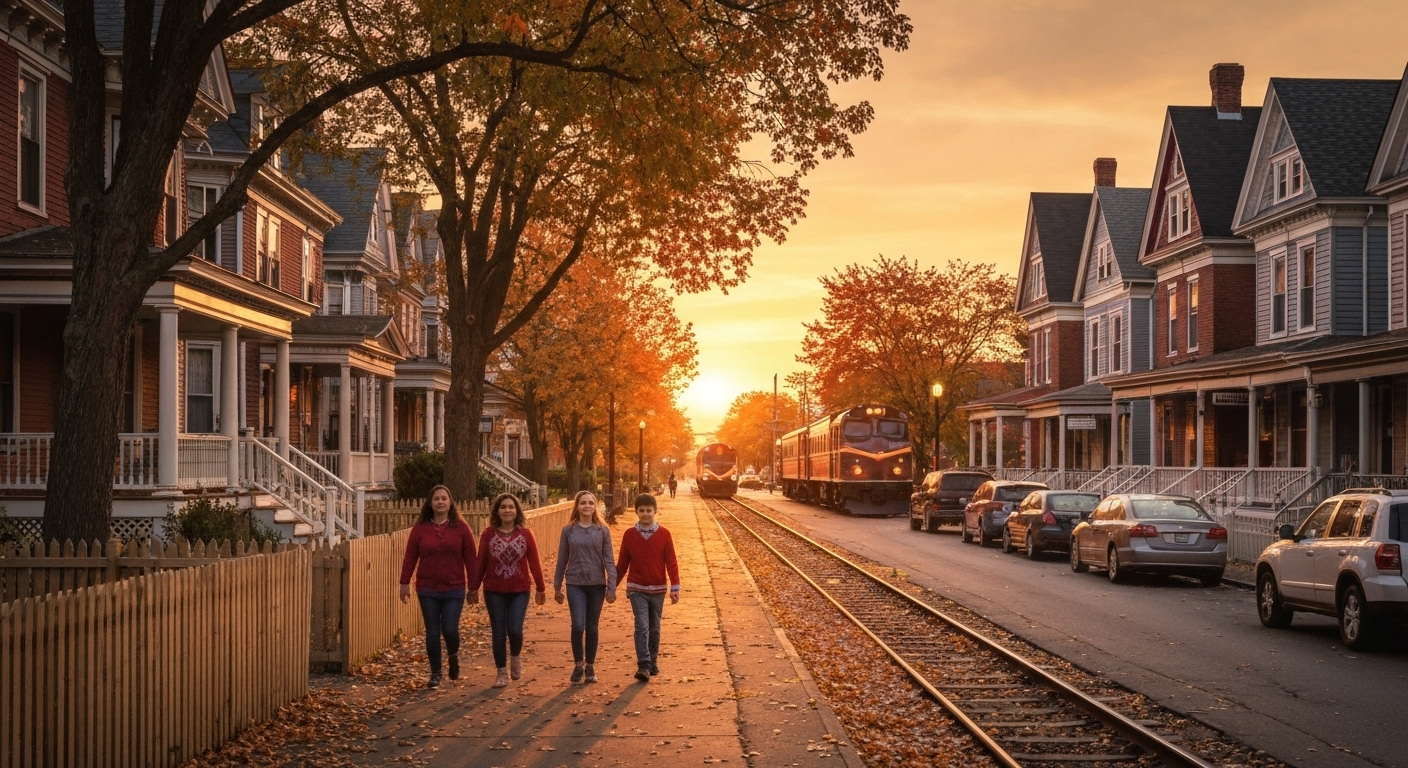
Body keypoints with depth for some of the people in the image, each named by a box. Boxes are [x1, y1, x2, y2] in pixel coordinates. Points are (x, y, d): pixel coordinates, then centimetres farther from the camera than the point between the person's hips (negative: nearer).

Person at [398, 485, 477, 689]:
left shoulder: (461, 528, 0)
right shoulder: (420, 529, 2)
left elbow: (471, 559, 0)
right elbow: (410, 557, 3)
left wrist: (473, 586, -2)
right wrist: (405, 583, -1)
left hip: (454, 590, -1)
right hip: (427, 590, 1)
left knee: (450, 629, -9)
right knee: (432, 632, 5)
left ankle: (454, 655, 24)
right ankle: (435, 674, 16)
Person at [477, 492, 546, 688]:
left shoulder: (525, 534, -2)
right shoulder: (488, 534, -3)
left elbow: (534, 562, 1)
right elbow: (481, 562, 1)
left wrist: (541, 588, 4)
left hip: (520, 591, 0)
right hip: (494, 591, 0)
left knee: (515, 630, -8)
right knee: (499, 633, 4)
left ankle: (515, 659, 23)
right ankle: (502, 672, 17)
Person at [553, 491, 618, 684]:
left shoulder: (603, 530, 1)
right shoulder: (568, 530, 2)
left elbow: (609, 560, -1)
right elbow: (562, 560, 7)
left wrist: (612, 587, -8)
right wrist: (557, 587, 9)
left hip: (597, 584, 1)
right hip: (575, 584, -1)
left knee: (592, 627, 7)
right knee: (578, 626, -12)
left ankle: (590, 666, 20)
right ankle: (578, 664, 6)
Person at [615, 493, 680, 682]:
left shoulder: (663, 534, -2)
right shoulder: (629, 534, 0)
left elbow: (671, 562, -3)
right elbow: (622, 563, 6)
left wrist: (675, 587, -10)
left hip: (658, 589, 1)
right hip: (637, 589, -1)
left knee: (654, 628, 11)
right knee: (642, 626, -12)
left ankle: (653, 661, 27)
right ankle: (643, 666, -15)